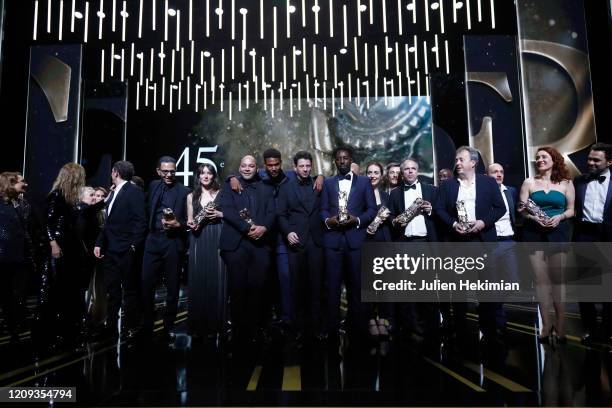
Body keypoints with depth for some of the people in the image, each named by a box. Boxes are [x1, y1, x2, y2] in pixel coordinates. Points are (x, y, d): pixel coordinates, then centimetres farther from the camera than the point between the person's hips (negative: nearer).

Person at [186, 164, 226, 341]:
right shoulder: (191, 196, 13)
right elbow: (189, 220, 14)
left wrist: (219, 214, -12)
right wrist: (191, 224, -8)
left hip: (217, 240, -2)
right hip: (198, 241, 2)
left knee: (215, 281, -1)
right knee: (198, 281, 1)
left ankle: (214, 325, 8)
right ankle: (198, 325, 10)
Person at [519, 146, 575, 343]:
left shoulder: (566, 183, 7)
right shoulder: (529, 182, 7)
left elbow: (571, 209, 7)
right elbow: (522, 209, 4)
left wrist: (560, 217, -13)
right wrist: (534, 217, -14)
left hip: (558, 233, -1)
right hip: (534, 233, 1)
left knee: (557, 279, 0)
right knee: (541, 279, 3)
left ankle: (560, 325, 9)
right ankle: (546, 324, 12)